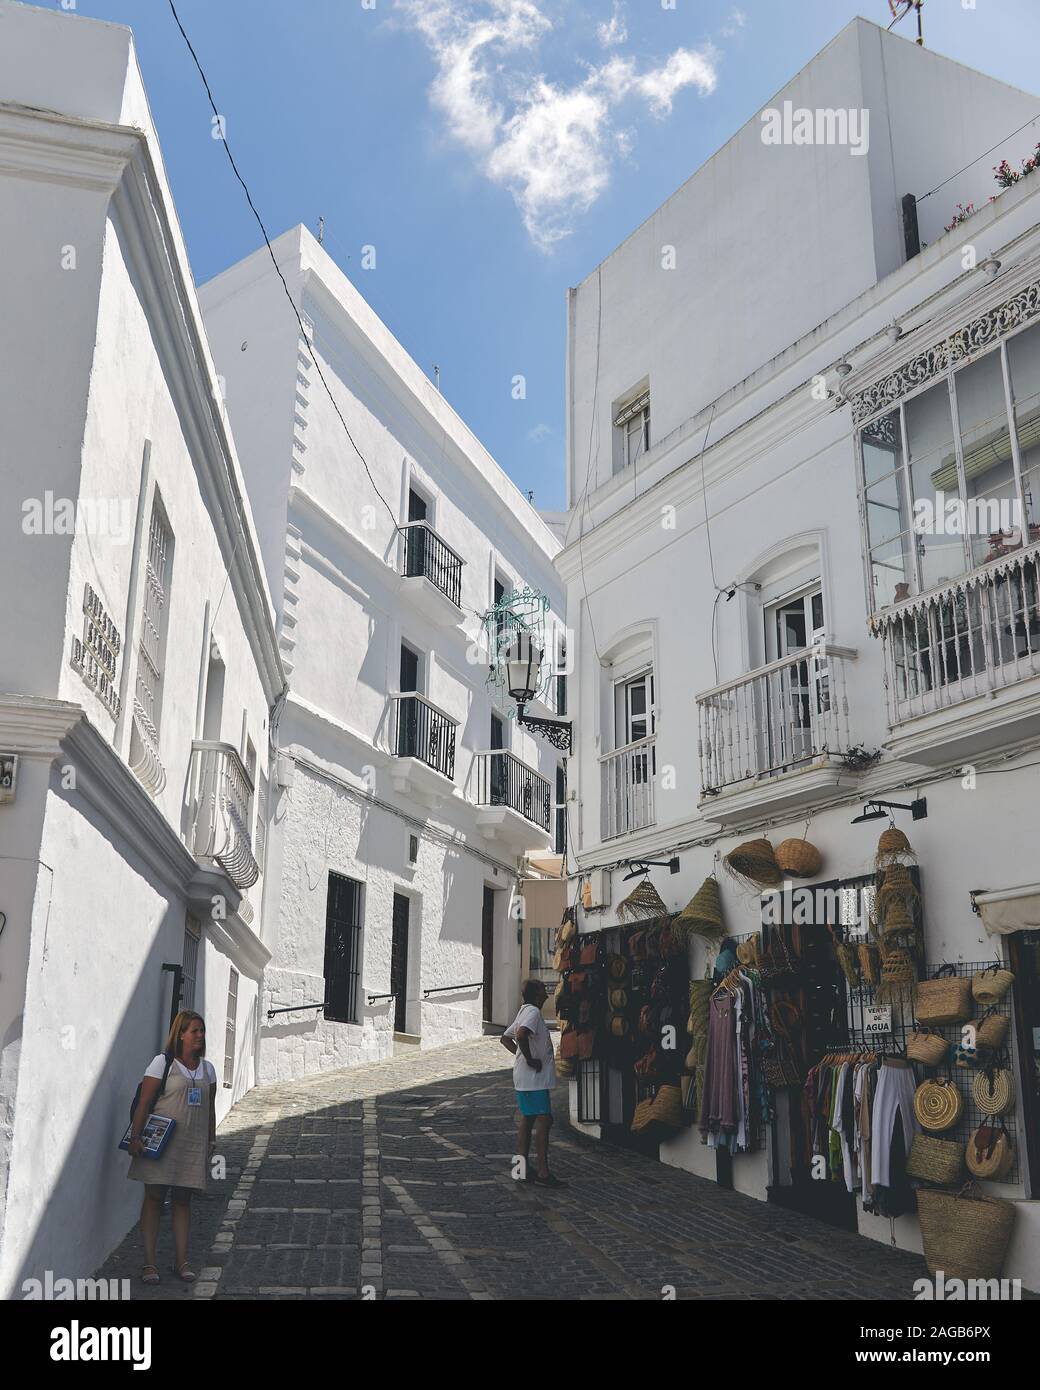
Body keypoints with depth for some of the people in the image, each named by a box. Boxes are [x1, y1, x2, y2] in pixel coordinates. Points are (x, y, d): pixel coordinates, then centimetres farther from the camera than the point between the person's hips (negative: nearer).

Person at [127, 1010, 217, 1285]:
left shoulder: (207, 1068, 10)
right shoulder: (162, 1062, -6)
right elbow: (144, 1103, -8)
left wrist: (211, 1141, 15)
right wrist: (135, 1137, -13)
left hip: (193, 1144, 4)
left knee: (183, 1200, 8)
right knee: (154, 1197, 0)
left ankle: (181, 1260, 15)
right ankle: (149, 1262, 6)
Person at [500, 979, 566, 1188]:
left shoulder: (524, 1012, 15)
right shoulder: (533, 1012, -16)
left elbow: (506, 1038, 23)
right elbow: (521, 1034, -34)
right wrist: (530, 1059, -23)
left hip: (523, 1078, 10)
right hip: (534, 1077, -10)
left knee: (527, 1119, 13)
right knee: (544, 1120, -9)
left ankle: (524, 1169, 18)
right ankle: (543, 1173, -9)